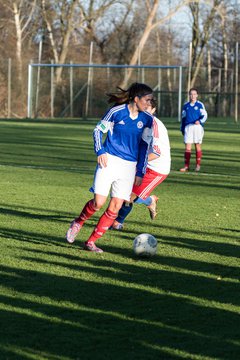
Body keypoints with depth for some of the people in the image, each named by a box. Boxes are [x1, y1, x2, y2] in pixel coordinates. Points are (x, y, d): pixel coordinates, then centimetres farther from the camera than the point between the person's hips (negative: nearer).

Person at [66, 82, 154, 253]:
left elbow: (145, 146, 12)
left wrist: (140, 172, 9)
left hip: (129, 166, 4)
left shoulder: (147, 119, 4)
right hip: (109, 160, -4)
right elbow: (98, 130, 3)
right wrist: (100, 151, -11)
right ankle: (77, 223, 18)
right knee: (99, 202, -12)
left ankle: (91, 242, 4)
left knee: (115, 207, -5)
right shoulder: (117, 111, -7)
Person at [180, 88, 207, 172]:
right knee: (187, 146, -3)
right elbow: (183, 118, 19)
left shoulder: (200, 105, 2)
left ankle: (198, 165, 10)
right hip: (188, 127, 2)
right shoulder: (186, 105, 12)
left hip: (197, 126, -2)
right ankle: (186, 166, -4)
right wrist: (182, 129, 17)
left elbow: (204, 115, -1)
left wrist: (200, 121, -21)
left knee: (197, 145, 2)